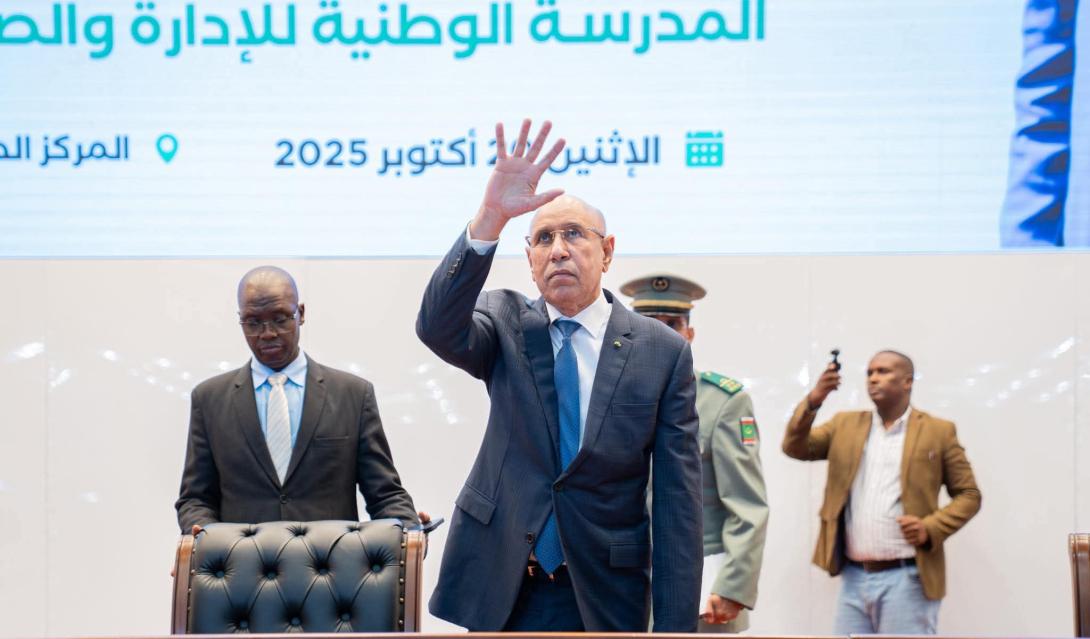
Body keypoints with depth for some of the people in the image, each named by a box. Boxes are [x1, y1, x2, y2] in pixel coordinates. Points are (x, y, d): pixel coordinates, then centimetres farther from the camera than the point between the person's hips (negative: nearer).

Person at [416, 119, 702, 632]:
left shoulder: (663, 352, -4)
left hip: (601, 595, -1)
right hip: (501, 587, 1)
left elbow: (676, 498, -6)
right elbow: (438, 327, -22)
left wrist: (675, 626, -12)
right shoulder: (505, 325, 1)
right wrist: (489, 220, -35)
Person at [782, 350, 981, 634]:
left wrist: (931, 528, -12)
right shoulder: (845, 425, 14)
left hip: (906, 578, -4)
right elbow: (795, 447, 3)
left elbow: (968, 494, 5)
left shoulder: (938, 431, 3)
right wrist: (813, 401, -14)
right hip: (853, 578, 4)